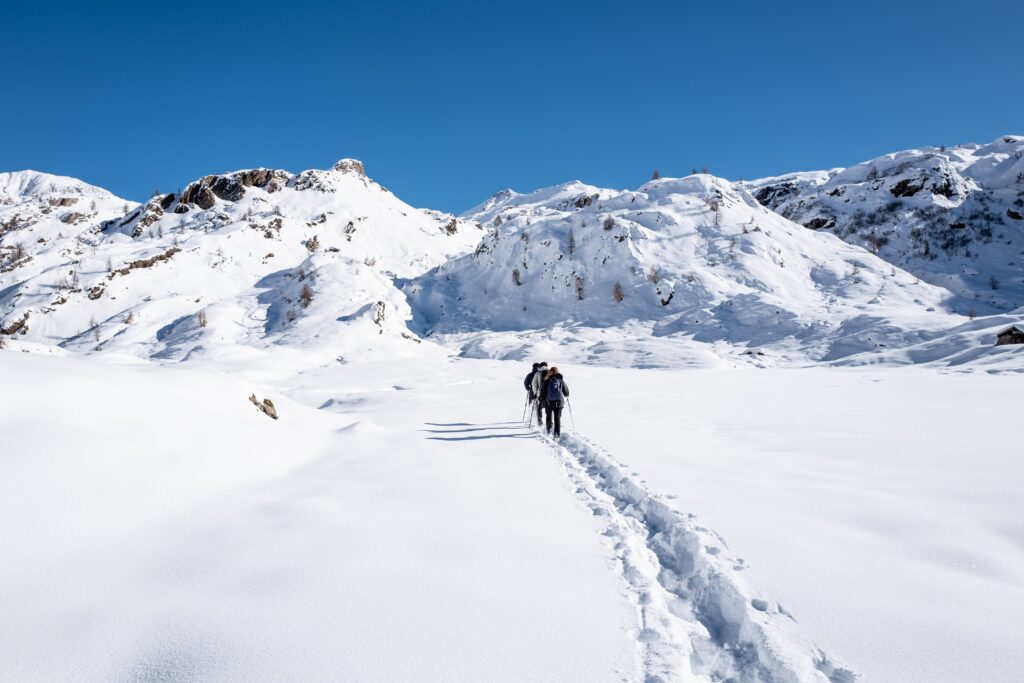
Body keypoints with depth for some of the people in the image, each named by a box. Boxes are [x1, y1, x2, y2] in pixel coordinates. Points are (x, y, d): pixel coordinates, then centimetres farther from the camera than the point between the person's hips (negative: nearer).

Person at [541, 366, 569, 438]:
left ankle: (549, 431, 28)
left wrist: (542, 399, 15)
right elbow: (566, 392, 9)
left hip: (549, 403, 0)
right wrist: (566, 395, 31)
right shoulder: (561, 381, 0)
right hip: (559, 402, 0)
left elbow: (542, 393, -3)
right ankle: (557, 434, -8)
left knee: (548, 417, 21)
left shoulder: (546, 381, -4)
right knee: (557, 419, 2)